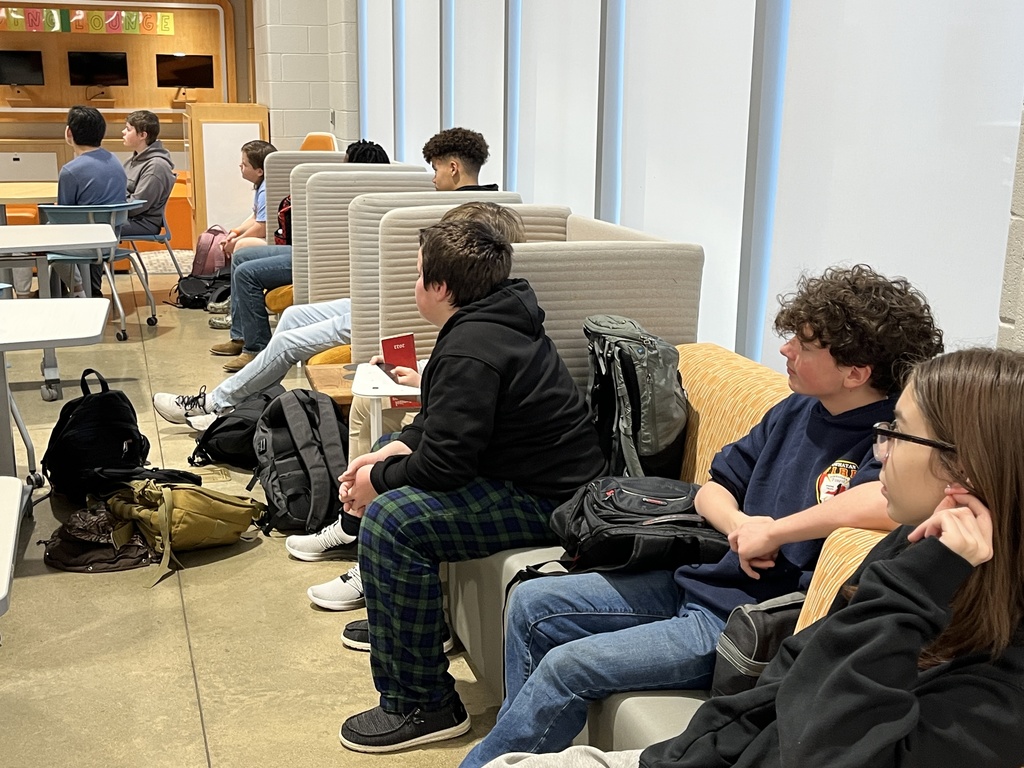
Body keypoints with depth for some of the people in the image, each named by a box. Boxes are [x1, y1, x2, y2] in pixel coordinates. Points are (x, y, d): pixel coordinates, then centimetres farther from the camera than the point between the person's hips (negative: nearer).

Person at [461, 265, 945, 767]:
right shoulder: (797, 410, 5)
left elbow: (891, 500, -43)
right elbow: (712, 489, 12)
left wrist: (770, 533, -29)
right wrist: (740, 526, -12)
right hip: (696, 581, 8)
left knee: (566, 667, -15)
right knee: (531, 604, 6)